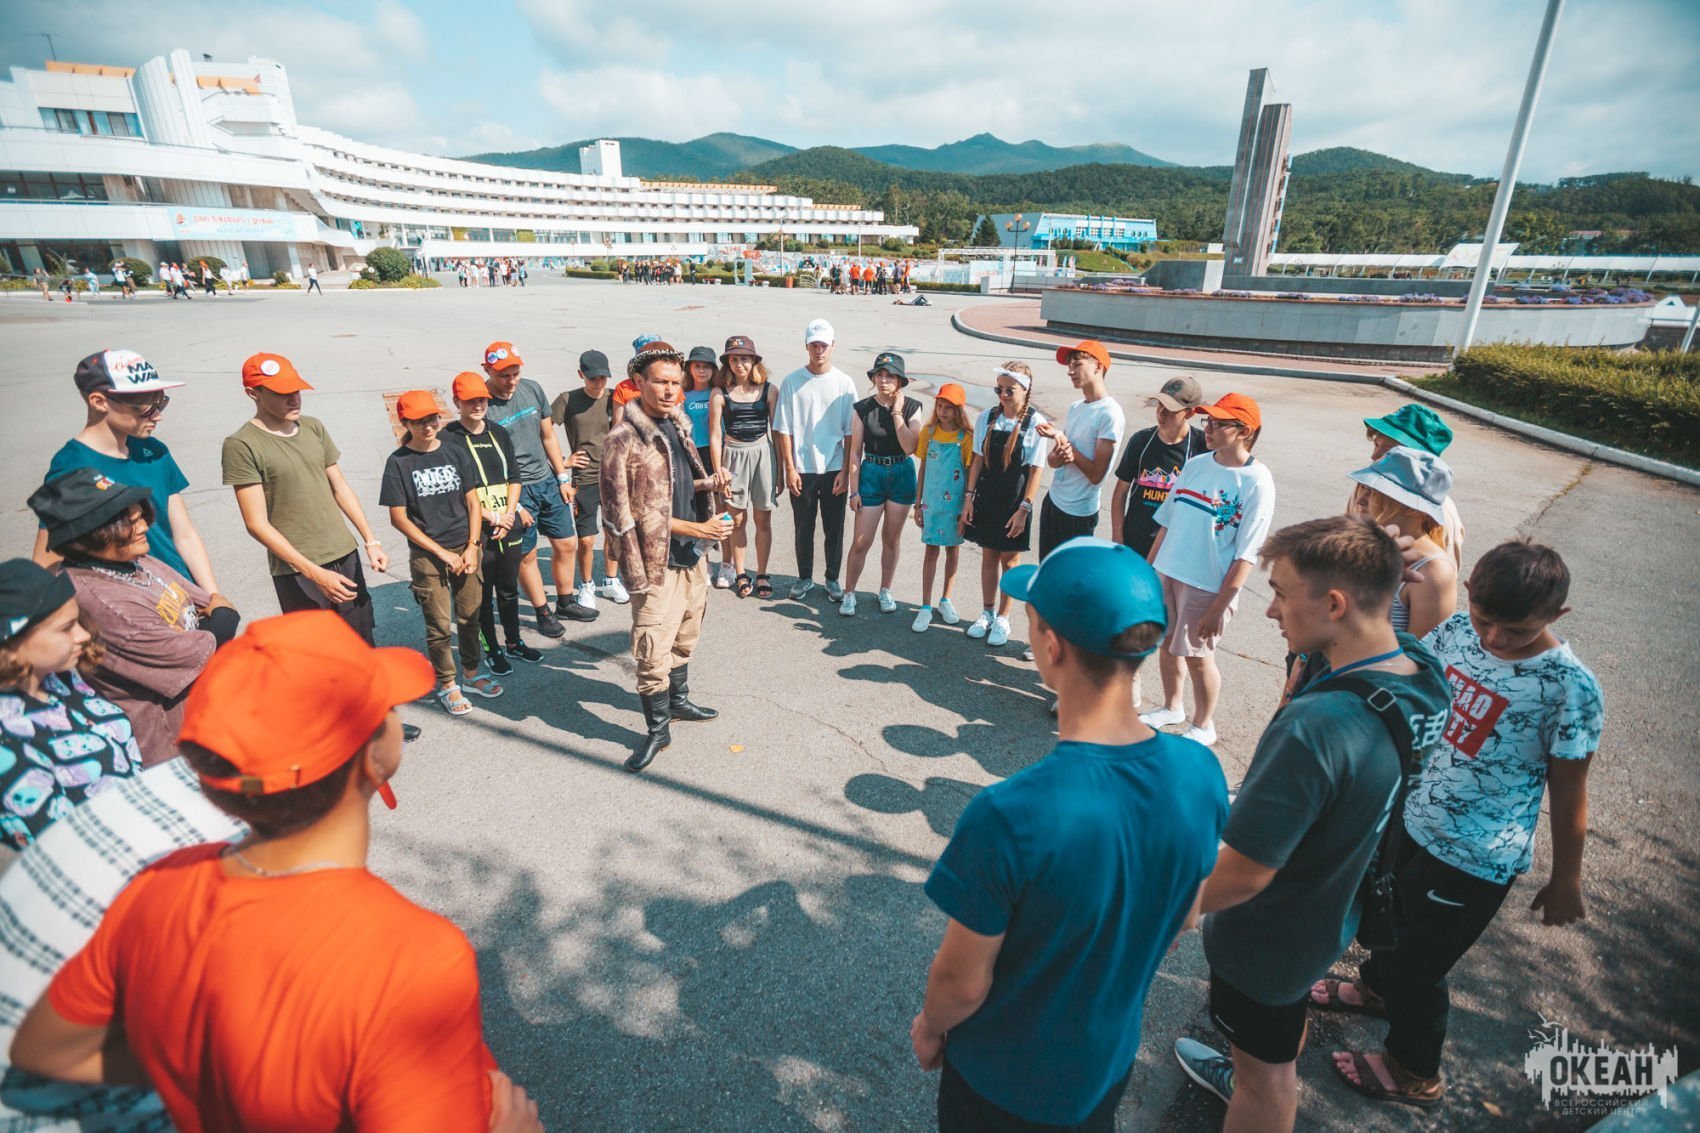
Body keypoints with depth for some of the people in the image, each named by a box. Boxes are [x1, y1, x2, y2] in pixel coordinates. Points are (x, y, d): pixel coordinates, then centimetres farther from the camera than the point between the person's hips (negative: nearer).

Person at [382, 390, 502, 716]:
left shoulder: (456, 453, 3)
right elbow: (398, 518, -6)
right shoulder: (398, 462, -5)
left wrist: (472, 547, -5)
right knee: (439, 626, 4)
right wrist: (442, 553, -10)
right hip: (427, 556, -3)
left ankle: (470, 674, 30)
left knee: (470, 617, 12)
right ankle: (447, 685, 21)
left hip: (467, 548, 3)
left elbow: (473, 503, 5)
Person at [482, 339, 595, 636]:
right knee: (526, 555, 4)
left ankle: (565, 603, 31)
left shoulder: (532, 389, 0)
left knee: (567, 544, 12)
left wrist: (563, 477, 10)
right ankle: (542, 613, 22)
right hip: (516, 490, -6)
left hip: (548, 481, 6)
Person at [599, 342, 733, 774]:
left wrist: (710, 483, -3)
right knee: (652, 653, 0)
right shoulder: (623, 440, -15)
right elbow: (624, 514, -17)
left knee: (684, 639, 22)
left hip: (692, 558, 7)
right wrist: (694, 528, -19)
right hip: (656, 563, -7)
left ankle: (679, 701, 42)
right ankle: (657, 729, 18)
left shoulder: (678, 426, 8)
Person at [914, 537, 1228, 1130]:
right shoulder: (1200, 774, -21)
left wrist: (930, 1027, -1)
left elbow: (963, 982, -23)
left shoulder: (1007, 816, -39)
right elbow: (1183, 918, -4)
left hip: (1002, 1076, -4)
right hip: (1109, 1059, 4)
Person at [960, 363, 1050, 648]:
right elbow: (978, 459, 5)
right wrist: (969, 497, 2)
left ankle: (1002, 619, 23)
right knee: (988, 557, 14)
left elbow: (1035, 469, -10)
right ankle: (987, 613, 30)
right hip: (986, 497, 3)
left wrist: (1024, 509, -12)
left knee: (1009, 560, 8)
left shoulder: (1036, 423, -11)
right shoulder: (988, 416, -1)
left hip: (1015, 502, -3)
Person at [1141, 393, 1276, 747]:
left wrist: (1220, 605, -17)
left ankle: (1203, 727, 29)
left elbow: (1246, 555, -16)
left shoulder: (1256, 482, -15)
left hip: (1208, 585, -6)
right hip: (1167, 573, 6)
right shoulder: (1195, 464, 3)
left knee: (1197, 656, 6)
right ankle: (1171, 708, 41)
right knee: (1168, 643, 18)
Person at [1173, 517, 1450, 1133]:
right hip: (1333, 908, 8)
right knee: (1287, 1011, 36)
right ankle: (1246, 1077, 63)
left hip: (1270, 934, -8)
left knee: (1266, 1073, 19)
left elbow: (1241, 874, -34)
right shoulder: (1420, 670, -16)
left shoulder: (1314, 728, -42)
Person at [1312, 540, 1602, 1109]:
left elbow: (1568, 794, -13)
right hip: (1410, 818, 6)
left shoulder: (1569, 688, -23)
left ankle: (1415, 1072, 40)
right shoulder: (1457, 630, -11)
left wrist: (1566, 880, -3)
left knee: (1419, 964, 12)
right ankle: (1378, 986, 60)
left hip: (1475, 860, -5)